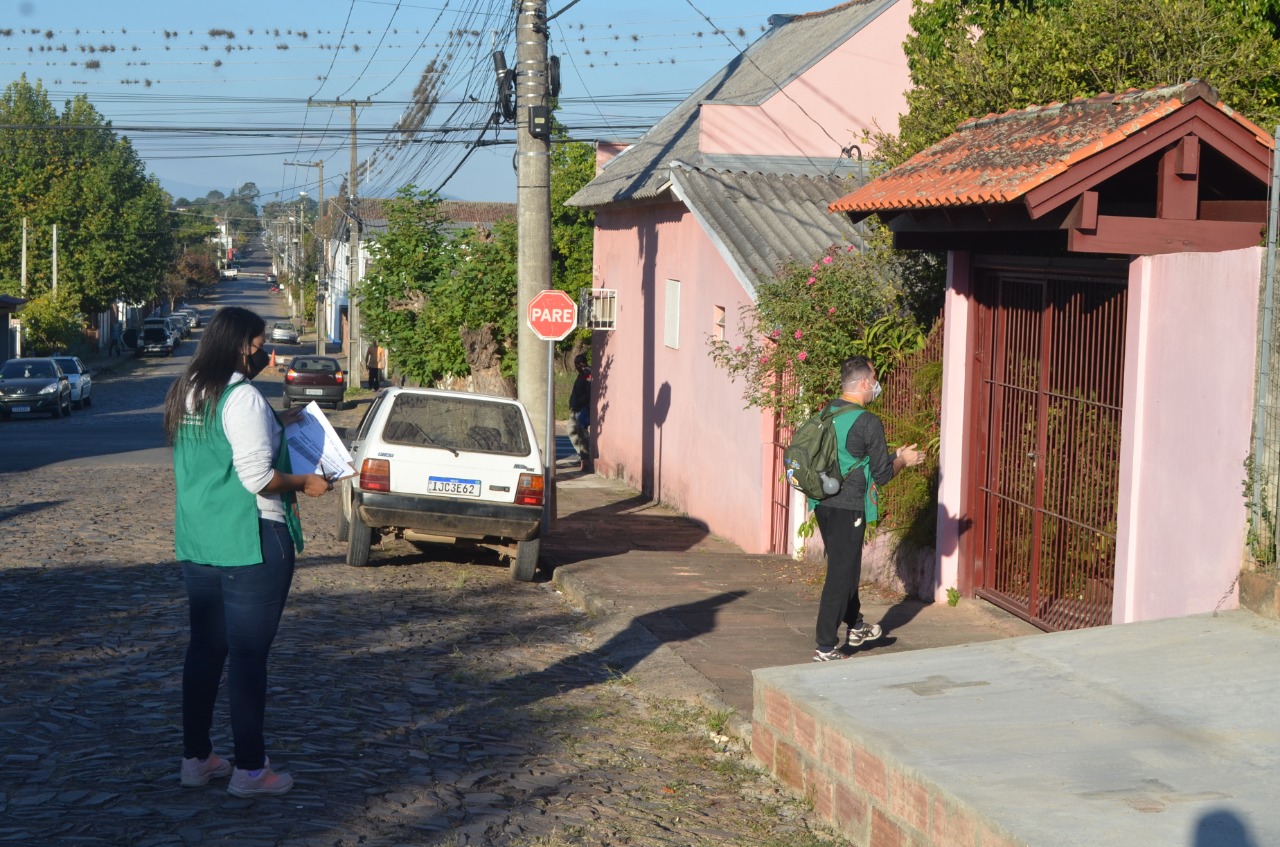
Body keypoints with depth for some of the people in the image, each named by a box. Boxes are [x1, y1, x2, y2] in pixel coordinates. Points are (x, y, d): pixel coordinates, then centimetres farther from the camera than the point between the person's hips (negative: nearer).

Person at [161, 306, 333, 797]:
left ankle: (196, 757, 23)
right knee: (249, 655, -1)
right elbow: (258, 478, -22)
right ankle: (250, 770, 6)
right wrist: (304, 484, -7)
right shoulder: (242, 398, -18)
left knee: (205, 648, 15)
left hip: (197, 543, 8)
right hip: (250, 543, -8)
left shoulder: (186, 394, 9)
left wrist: (275, 427, 21)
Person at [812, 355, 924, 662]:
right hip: (848, 508, -8)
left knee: (844, 566, 23)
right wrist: (903, 460, 9)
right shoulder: (869, 423, -17)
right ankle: (826, 648, 5)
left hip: (823, 503, 8)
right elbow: (881, 474, -11)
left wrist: (894, 456, 23)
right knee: (841, 574, 0)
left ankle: (855, 627, 39)